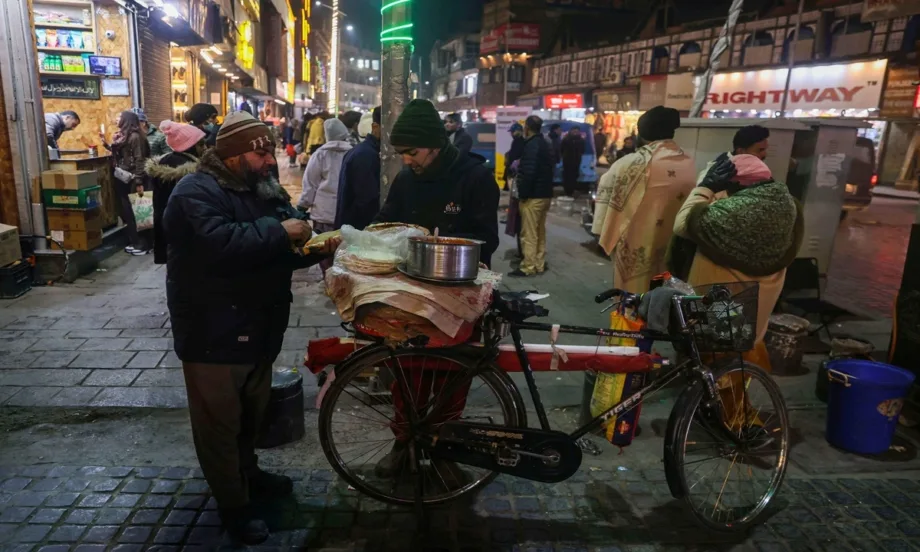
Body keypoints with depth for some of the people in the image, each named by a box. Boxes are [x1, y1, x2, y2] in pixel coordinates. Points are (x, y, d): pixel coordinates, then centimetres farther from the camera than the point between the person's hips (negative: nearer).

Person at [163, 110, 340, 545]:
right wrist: (279, 231, -27)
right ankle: (233, 504, 23)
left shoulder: (266, 188, 10)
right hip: (214, 332, -8)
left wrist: (318, 247, -5)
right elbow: (220, 244, -35)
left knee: (251, 412, 24)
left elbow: (286, 252, 15)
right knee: (220, 422, 7)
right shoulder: (197, 192, -17)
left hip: (257, 326, 8)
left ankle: (247, 473, 45)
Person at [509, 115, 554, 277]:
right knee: (539, 232, 15)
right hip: (544, 194, 10)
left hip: (533, 195, -10)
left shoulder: (532, 145, -16)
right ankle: (539, 264, 21)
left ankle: (528, 267, -4)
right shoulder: (544, 143, 14)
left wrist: (523, 193, -17)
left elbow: (529, 173, -23)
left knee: (529, 234, -6)